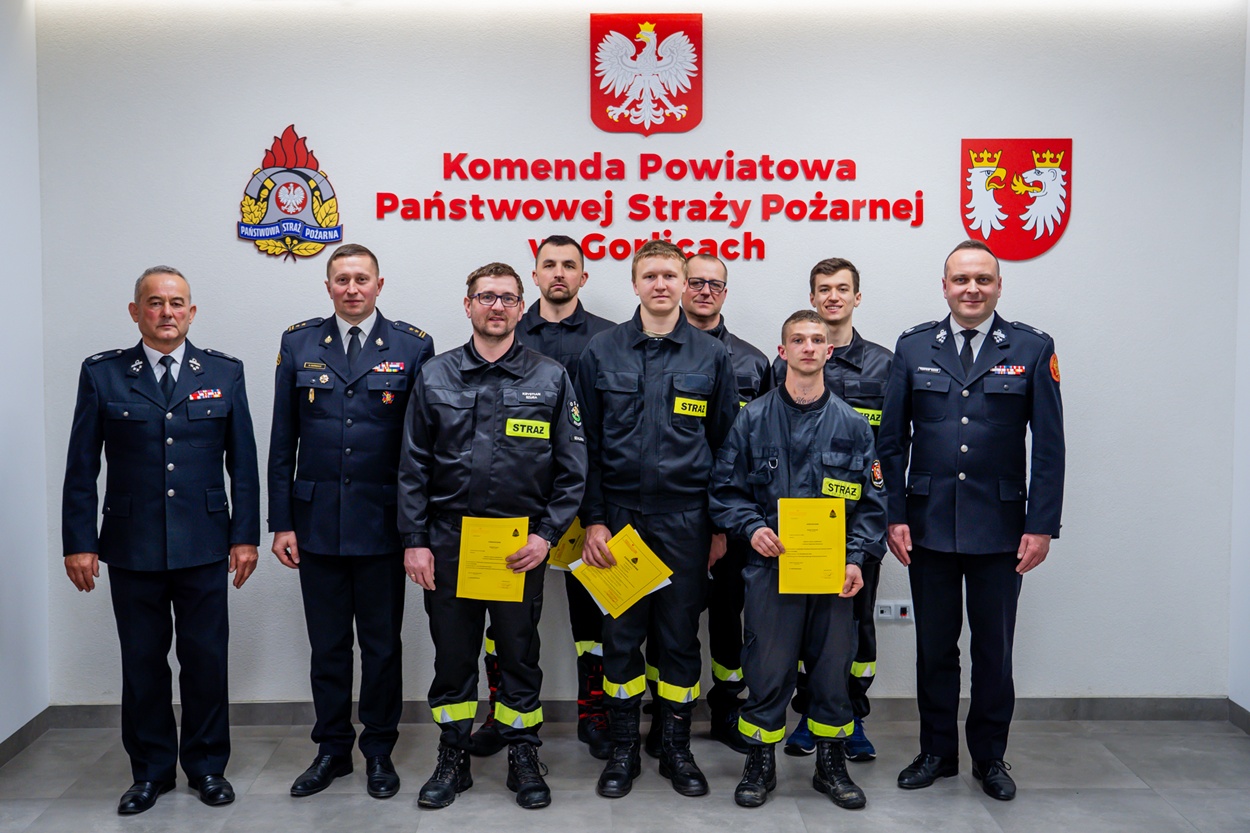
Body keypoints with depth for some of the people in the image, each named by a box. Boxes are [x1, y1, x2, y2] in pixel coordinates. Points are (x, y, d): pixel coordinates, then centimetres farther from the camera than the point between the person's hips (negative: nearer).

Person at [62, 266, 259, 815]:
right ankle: (151, 770, 27)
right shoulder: (102, 374, 3)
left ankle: (207, 766, 25)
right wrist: (79, 542, -1)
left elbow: (243, 462, 4)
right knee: (142, 663, 10)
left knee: (206, 660, 7)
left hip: (205, 546, 0)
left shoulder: (225, 373, 4)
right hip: (132, 547, 0)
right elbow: (81, 467, 3)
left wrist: (245, 535, -1)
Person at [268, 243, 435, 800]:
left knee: (382, 643, 9)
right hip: (317, 521, 2)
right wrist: (281, 521, 1)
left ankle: (379, 749, 26)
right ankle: (332, 747, 28)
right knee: (327, 643, 12)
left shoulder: (413, 347, -1)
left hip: (383, 522, -2)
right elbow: (282, 441, 5)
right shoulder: (298, 344, 6)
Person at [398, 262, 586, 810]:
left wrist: (546, 535, -7)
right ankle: (452, 758, 27)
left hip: (521, 544, -1)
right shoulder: (434, 378, 4)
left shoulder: (551, 379, 1)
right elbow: (413, 467, 4)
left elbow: (572, 469, 1)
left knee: (520, 655, 10)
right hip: (448, 543, 1)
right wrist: (414, 540, -2)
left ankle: (523, 756, 26)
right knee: (452, 656, 11)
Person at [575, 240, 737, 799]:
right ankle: (623, 748, 23)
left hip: (686, 519, 0)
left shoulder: (712, 356, 4)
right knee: (621, 634, 7)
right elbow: (587, 443, 3)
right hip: (619, 516, 0)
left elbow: (725, 444, 6)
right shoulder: (601, 352, 2)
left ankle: (676, 747, 24)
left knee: (680, 635, 9)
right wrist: (592, 519, -3)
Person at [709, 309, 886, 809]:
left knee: (832, 668, 10)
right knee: (768, 669, 3)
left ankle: (831, 764, 27)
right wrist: (751, 528, -11)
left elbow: (872, 501, 7)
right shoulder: (753, 420, 3)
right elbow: (726, 490, 5)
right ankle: (760, 764, 21)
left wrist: (858, 557, -5)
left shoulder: (852, 425, 6)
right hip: (771, 565, -1)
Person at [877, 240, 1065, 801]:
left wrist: (1042, 525, -6)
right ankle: (936, 751, 27)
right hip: (929, 526, 1)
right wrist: (894, 516, -2)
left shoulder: (1032, 349, 1)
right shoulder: (913, 347, 4)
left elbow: (1049, 446, 0)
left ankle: (990, 756, 28)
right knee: (934, 646, 11)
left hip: (1000, 528, -1)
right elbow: (892, 441, 4)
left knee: (994, 648, 10)